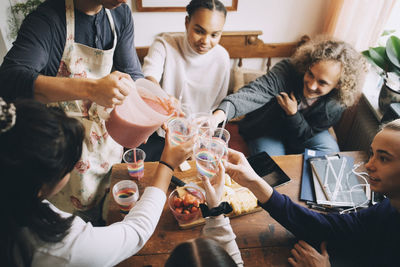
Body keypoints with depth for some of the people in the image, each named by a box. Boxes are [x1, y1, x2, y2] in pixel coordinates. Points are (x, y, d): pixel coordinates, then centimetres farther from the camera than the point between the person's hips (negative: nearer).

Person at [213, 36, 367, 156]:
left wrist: (293, 114, -37)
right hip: (266, 131, -2)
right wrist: (221, 113, -66)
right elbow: (255, 91, -49)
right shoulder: (287, 70, -32)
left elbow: (304, 137, -17)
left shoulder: (335, 105, -22)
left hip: (304, 130, 3)